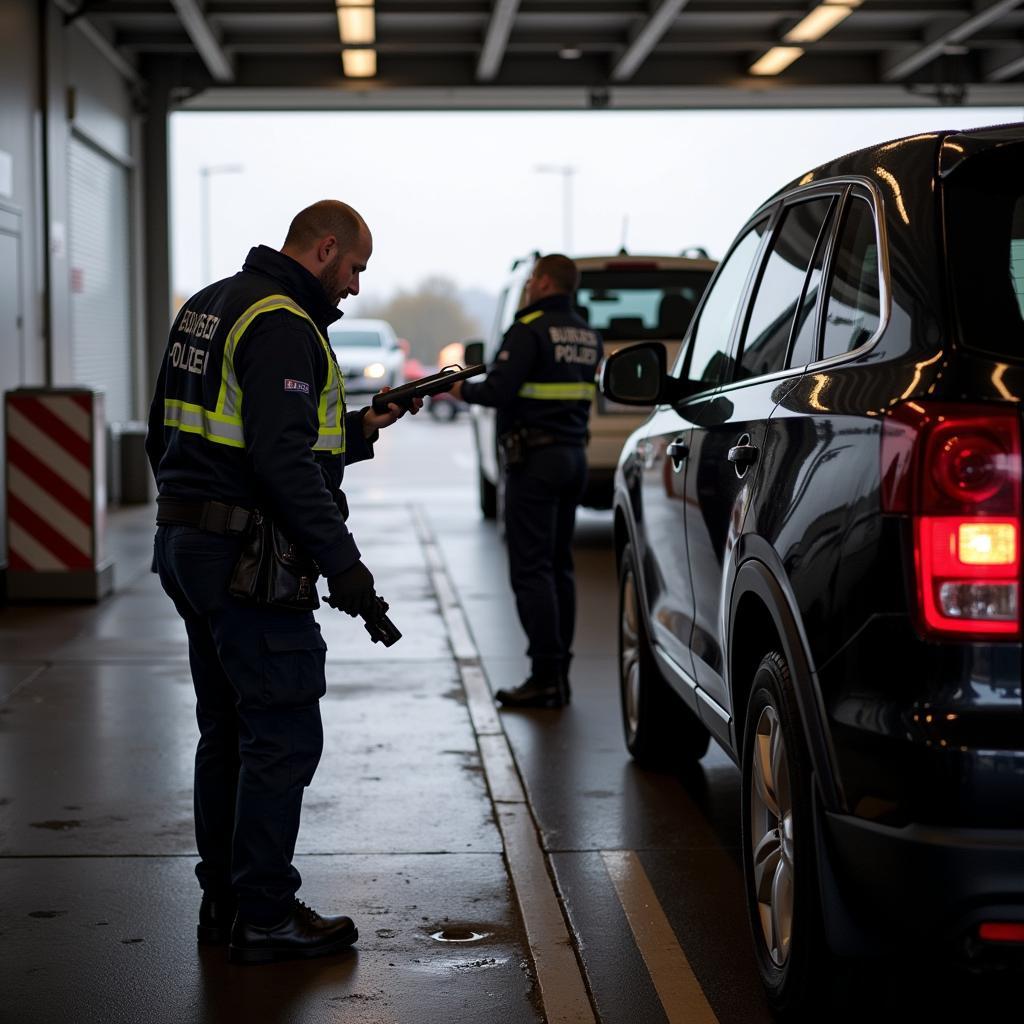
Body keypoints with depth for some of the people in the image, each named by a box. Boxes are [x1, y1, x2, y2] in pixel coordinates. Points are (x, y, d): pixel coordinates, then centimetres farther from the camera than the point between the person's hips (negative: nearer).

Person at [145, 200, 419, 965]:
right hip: (246, 558, -10)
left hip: (186, 548, 10)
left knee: (228, 730, 17)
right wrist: (342, 562, -24)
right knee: (283, 735, -4)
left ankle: (223, 899, 24)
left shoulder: (209, 308, 16)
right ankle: (264, 917, 0)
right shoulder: (282, 326, -16)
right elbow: (284, 459, -24)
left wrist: (354, 430, 18)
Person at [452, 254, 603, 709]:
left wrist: (461, 389, 0)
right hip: (574, 454, 8)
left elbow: (499, 391, -20)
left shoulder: (530, 330, -13)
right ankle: (558, 673, 15)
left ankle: (546, 678, -8)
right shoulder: (587, 335, 13)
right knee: (558, 567, 13)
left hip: (536, 458, -8)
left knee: (531, 570, -6)